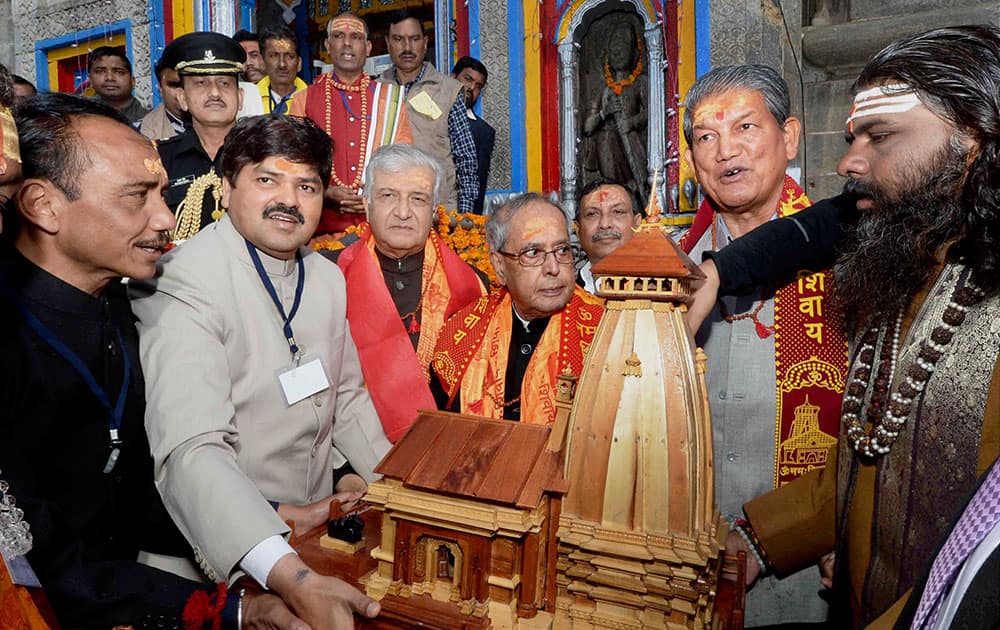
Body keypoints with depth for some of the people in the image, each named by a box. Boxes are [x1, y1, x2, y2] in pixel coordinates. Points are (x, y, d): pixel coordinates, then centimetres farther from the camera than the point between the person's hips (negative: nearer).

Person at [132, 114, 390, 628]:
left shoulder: (328, 277, 5)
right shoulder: (182, 286, -19)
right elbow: (191, 451, -30)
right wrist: (291, 577, -39)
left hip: (324, 512, 6)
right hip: (230, 545, -6)